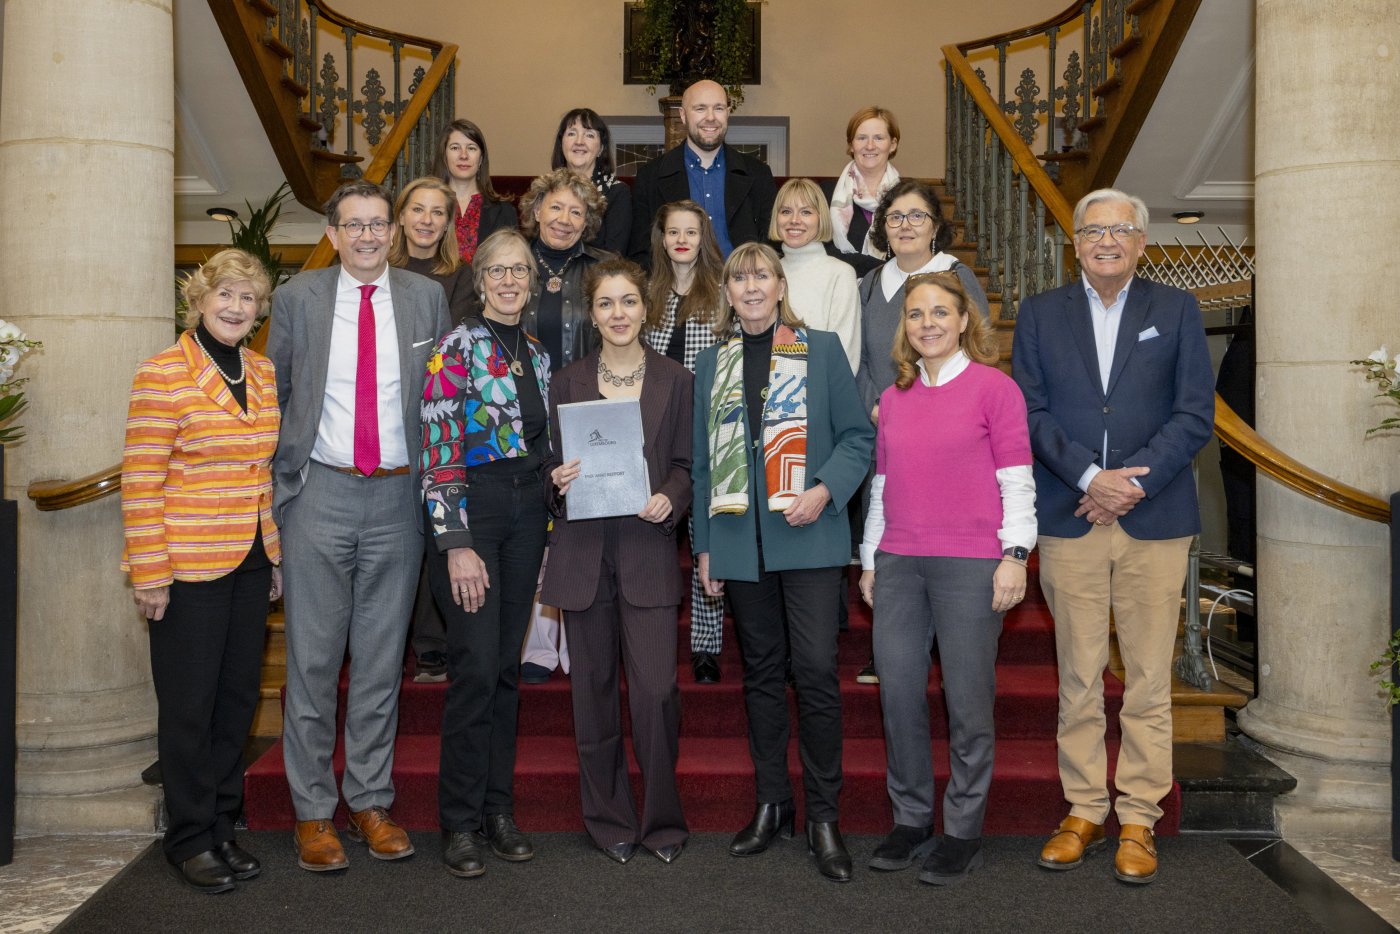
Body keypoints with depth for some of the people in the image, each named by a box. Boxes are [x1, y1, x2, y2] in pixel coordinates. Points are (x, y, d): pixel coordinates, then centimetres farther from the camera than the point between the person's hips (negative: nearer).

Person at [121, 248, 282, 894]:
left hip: (252, 562, 6)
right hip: (189, 565, -6)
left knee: (238, 696, 12)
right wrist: (149, 573, -13)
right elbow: (141, 481, -10)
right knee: (190, 705, 4)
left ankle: (222, 826, 26)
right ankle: (190, 838, 19)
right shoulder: (163, 375, -8)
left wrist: (277, 554, 13)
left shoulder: (264, 374, 10)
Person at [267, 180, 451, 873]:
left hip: (398, 496, 1)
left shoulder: (426, 298, 6)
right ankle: (312, 810, 17)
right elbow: (274, 394, 10)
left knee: (382, 657, 9)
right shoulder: (297, 297, 4)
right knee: (313, 656, 4)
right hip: (320, 494, -1)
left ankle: (370, 801, 23)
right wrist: (279, 477, 4)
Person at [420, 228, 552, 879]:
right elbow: (439, 451, -12)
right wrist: (456, 543, -17)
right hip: (471, 510, -6)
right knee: (476, 665, -7)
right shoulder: (458, 346, -6)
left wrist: (547, 529, 14)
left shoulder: (536, 354, 14)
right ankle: (460, 820, 7)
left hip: (526, 513, 6)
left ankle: (498, 808, 19)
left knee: (507, 666, 9)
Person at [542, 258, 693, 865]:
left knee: (656, 690, -8)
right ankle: (609, 818, 23)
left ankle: (662, 818, 13)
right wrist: (557, 482, -11)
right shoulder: (568, 382, 9)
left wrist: (670, 500, -12)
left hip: (648, 549, -1)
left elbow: (686, 466, 7)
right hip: (583, 551, 2)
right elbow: (551, 463, 11)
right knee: (594, 689, 8)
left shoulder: (676, 381, 6)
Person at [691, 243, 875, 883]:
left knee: (816, 669, -8)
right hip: (740, 541, 3)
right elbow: (704, 461, 13)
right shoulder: (713, 363, 13)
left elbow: (857, 434, 2)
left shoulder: (821, 349, 4)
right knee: (761, 670, 11)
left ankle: (823, 814, 7)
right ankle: (772, 804, 24)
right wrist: (704, 543, 9)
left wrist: (826, 489, -15)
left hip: (807, 536, -3)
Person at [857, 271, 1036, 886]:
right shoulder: (893, 399, 15)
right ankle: (911, 820, 21)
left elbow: (1017, 479, -3)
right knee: (898, 692, 6)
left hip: (971, 564, -5)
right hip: (899, 564, 5)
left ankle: (964, 832, 15)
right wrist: (870, 561, 17)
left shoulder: (993, 387, 0)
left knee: (967, 699, 2)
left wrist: (1015, 556, -9)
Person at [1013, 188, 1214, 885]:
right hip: (1069, 518, 0)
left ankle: (1138, 821, 15)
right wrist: (1090, 476, -12)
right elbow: (1030, 411, 1)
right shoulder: (1040, 313, 10)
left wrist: (1135, 481, -11)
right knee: (1078, 679, 7)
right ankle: (1083, 812, 19)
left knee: (1149, 681, 4)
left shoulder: (1176, 310, 9)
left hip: (1155, 518, 0)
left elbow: (1196, 414, 1)